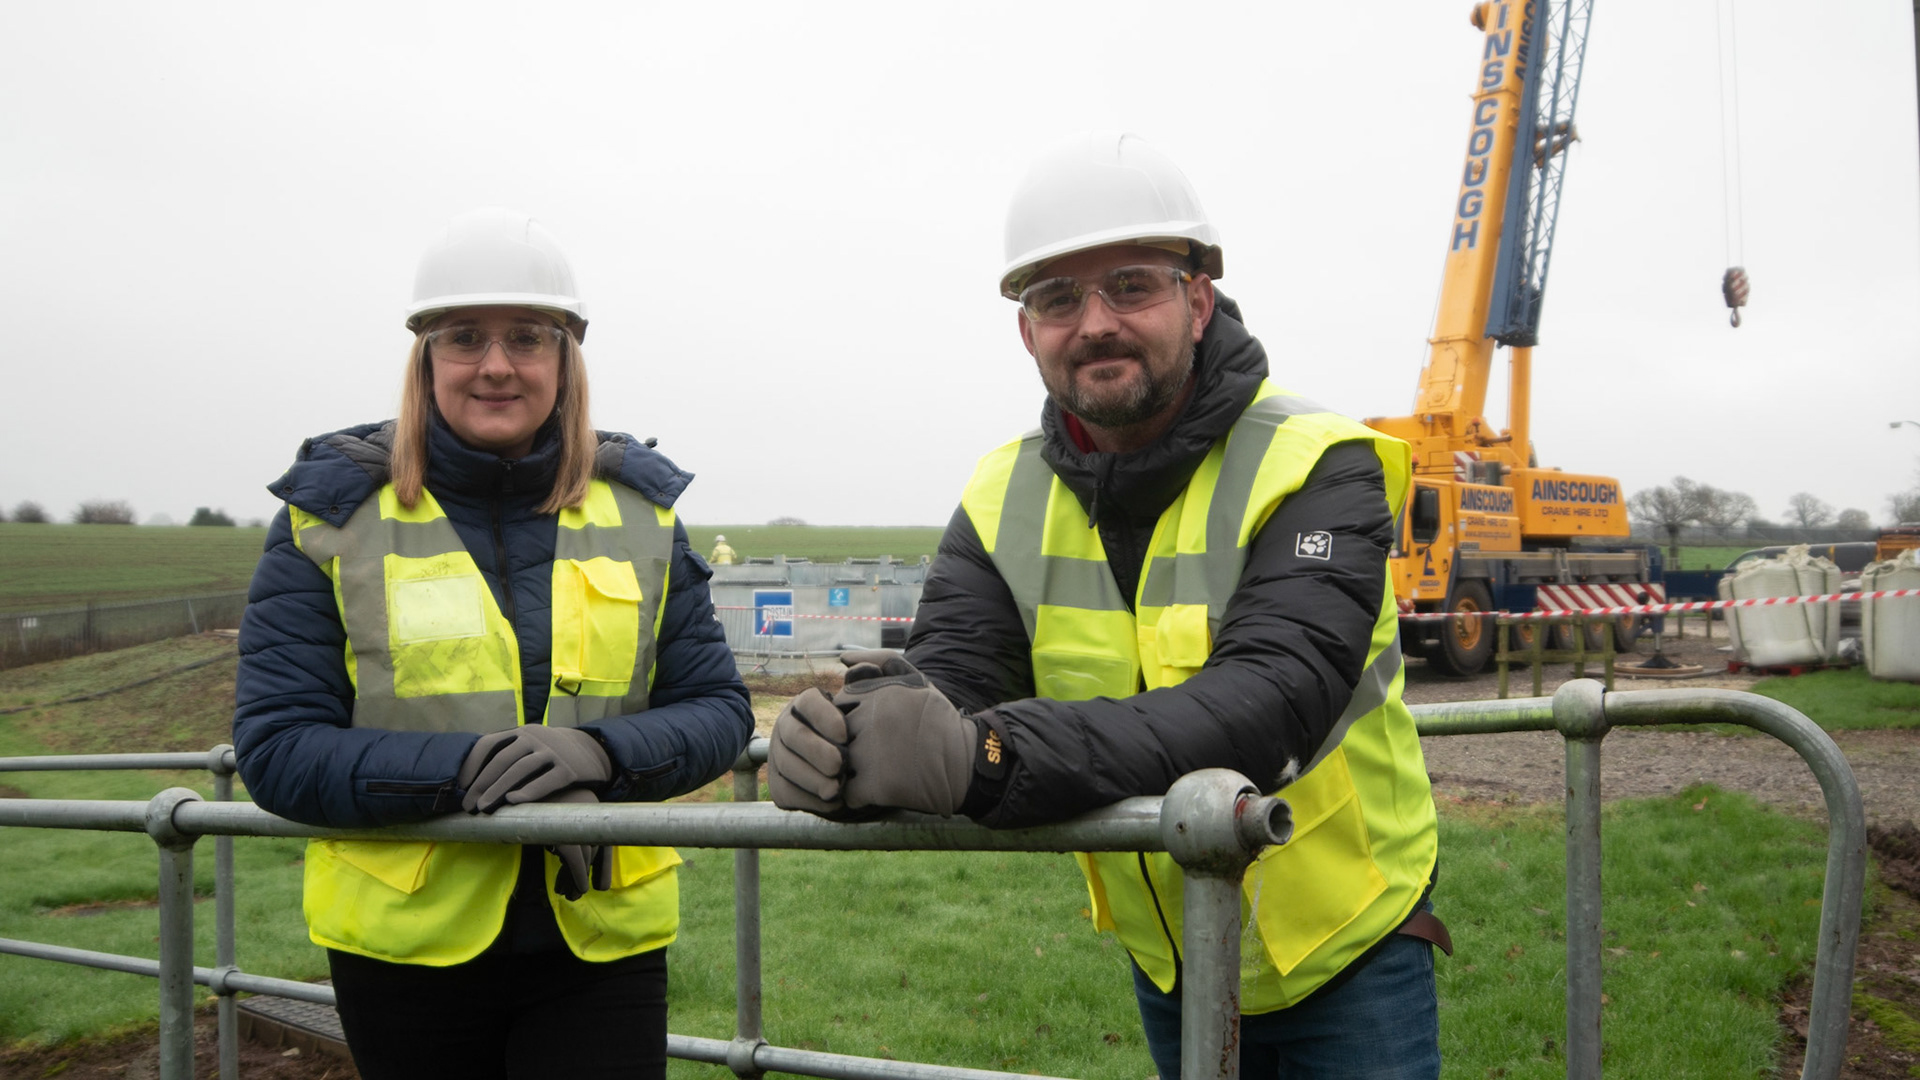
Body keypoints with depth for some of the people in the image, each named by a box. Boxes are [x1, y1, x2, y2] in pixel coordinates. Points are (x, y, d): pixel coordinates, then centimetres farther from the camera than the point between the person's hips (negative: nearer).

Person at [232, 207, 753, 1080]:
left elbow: (718, 710, 3)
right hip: (405, 948, 0)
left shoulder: (640, 509, 4)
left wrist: (602, 754, -18)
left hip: (601, 944, 1)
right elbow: (276, 748, -7)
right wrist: (466, 770, -23)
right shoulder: (334, 517, -2)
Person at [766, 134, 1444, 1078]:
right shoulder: (1004, 500, -5)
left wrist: (986, 757, -50)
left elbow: (1269, 700, -36)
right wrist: (869, 730, -42)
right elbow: (950, 672, -16)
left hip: (1347, 954, -4)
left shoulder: (1316, 469, -21)